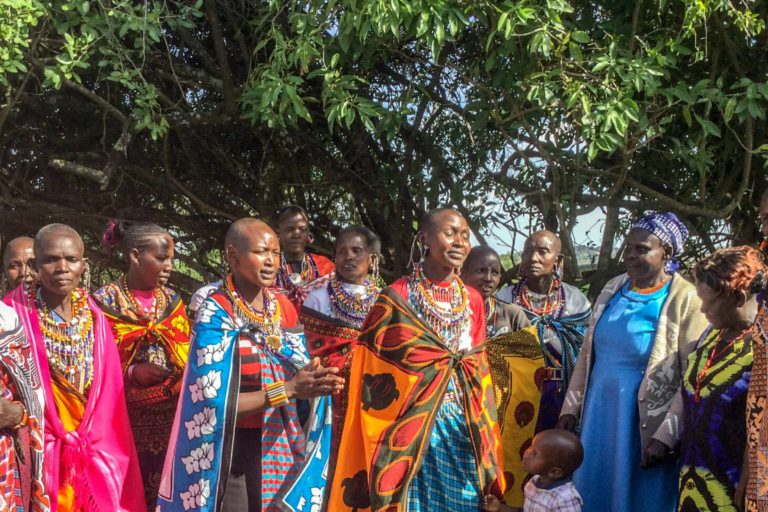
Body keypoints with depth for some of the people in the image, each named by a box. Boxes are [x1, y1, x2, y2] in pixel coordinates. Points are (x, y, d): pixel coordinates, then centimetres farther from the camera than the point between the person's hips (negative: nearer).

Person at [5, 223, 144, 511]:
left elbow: (109, 394, 6)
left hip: (93, 453, 4)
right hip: (38, 453, -4)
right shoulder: (14, 315, -10)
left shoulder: (94, 318, 4)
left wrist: (97, 444, 1)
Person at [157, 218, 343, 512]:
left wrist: (317, 383, -14)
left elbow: (297, 372, 9)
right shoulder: (215, 315, -14)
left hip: (281, 446, 6)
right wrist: (289, 389, -25)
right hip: (231, 450, -5)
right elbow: (215, 401, -20)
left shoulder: (284, 308, 4)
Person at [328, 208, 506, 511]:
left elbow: (479, 372, 13)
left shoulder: (473, 300, 7)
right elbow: (372, 377, -4)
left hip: (463, 429, 4)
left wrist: (485, 438, 11)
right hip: (408, 431, -4)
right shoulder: (395, 298, -6)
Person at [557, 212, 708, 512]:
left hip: (644, 425, -5)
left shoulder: (686, 301, -13)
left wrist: (666, 436, -18)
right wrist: (571, 407, 8)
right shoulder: (613, 289, 4)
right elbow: (588, 353, 11)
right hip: (599, 414, 5)